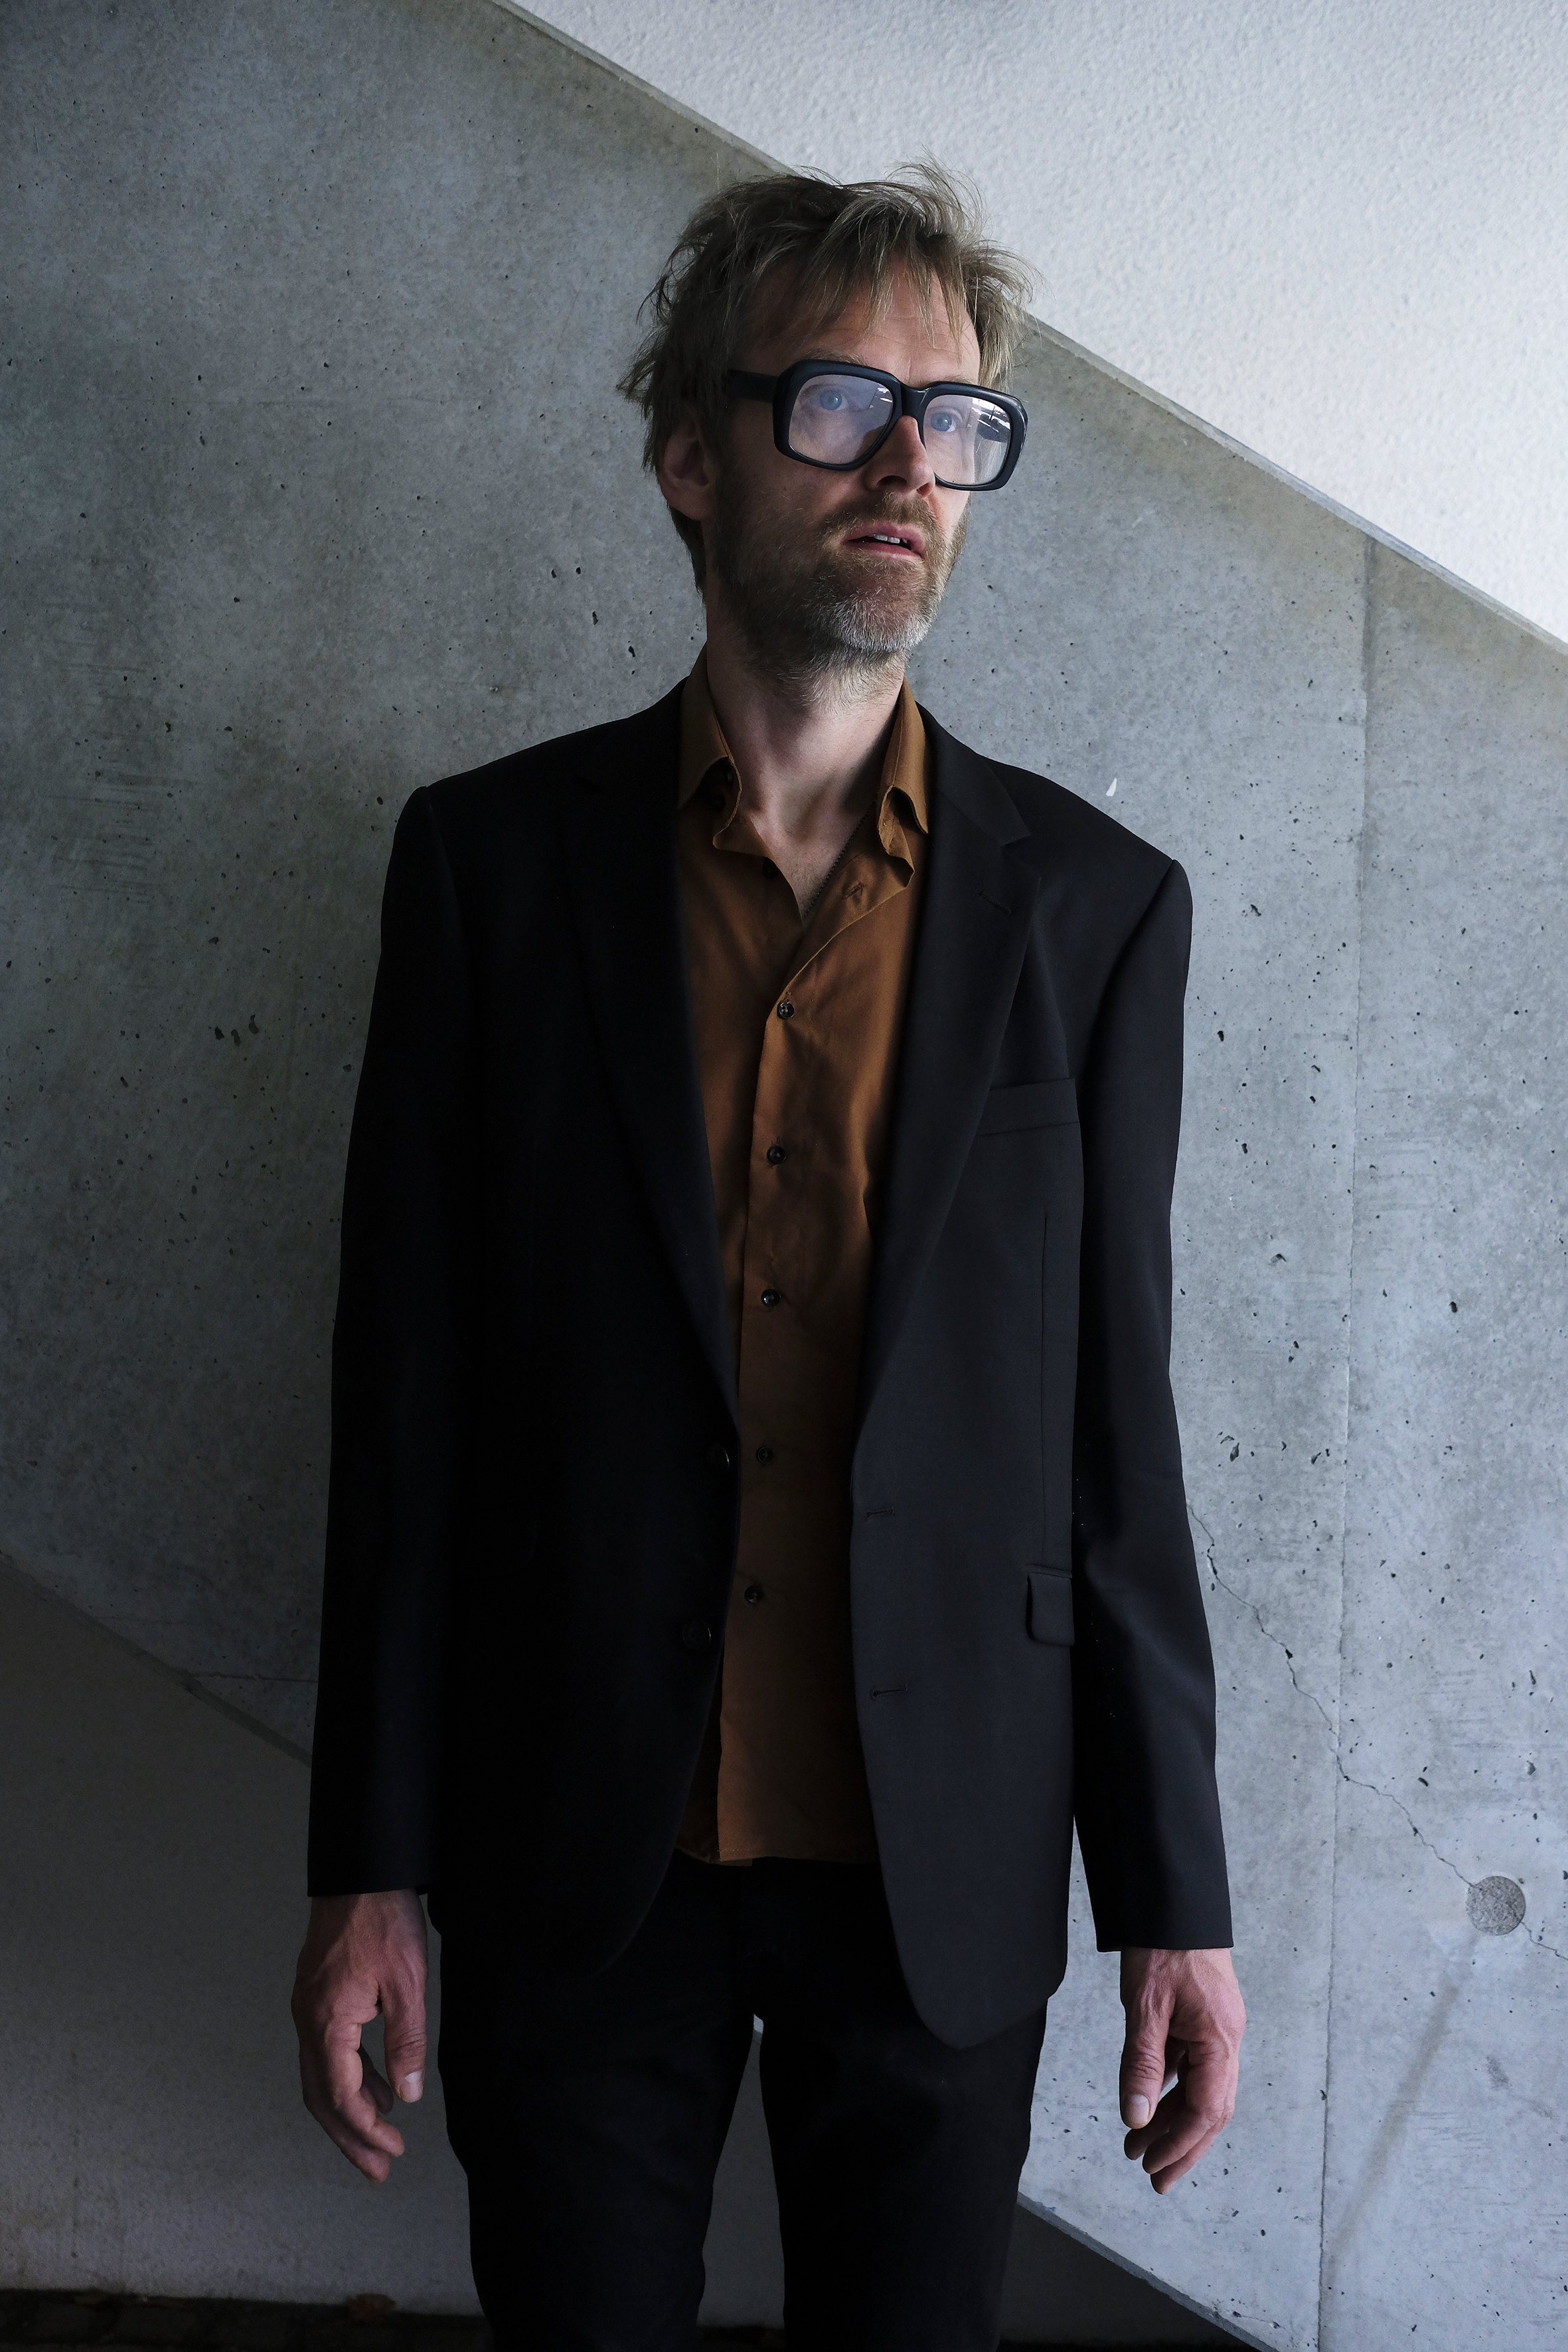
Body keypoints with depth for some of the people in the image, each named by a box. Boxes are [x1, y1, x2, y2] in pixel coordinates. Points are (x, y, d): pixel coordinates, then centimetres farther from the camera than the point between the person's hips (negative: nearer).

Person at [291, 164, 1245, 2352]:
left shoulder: (1094, 903, 0)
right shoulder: (493, 857, -2)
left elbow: (1117, 1421, 1)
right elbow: (409, 1387, -1)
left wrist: (1178, 1901, 1)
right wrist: (369, 1865, -1)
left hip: (946, 1875, 1)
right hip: (575, 1856, 0)